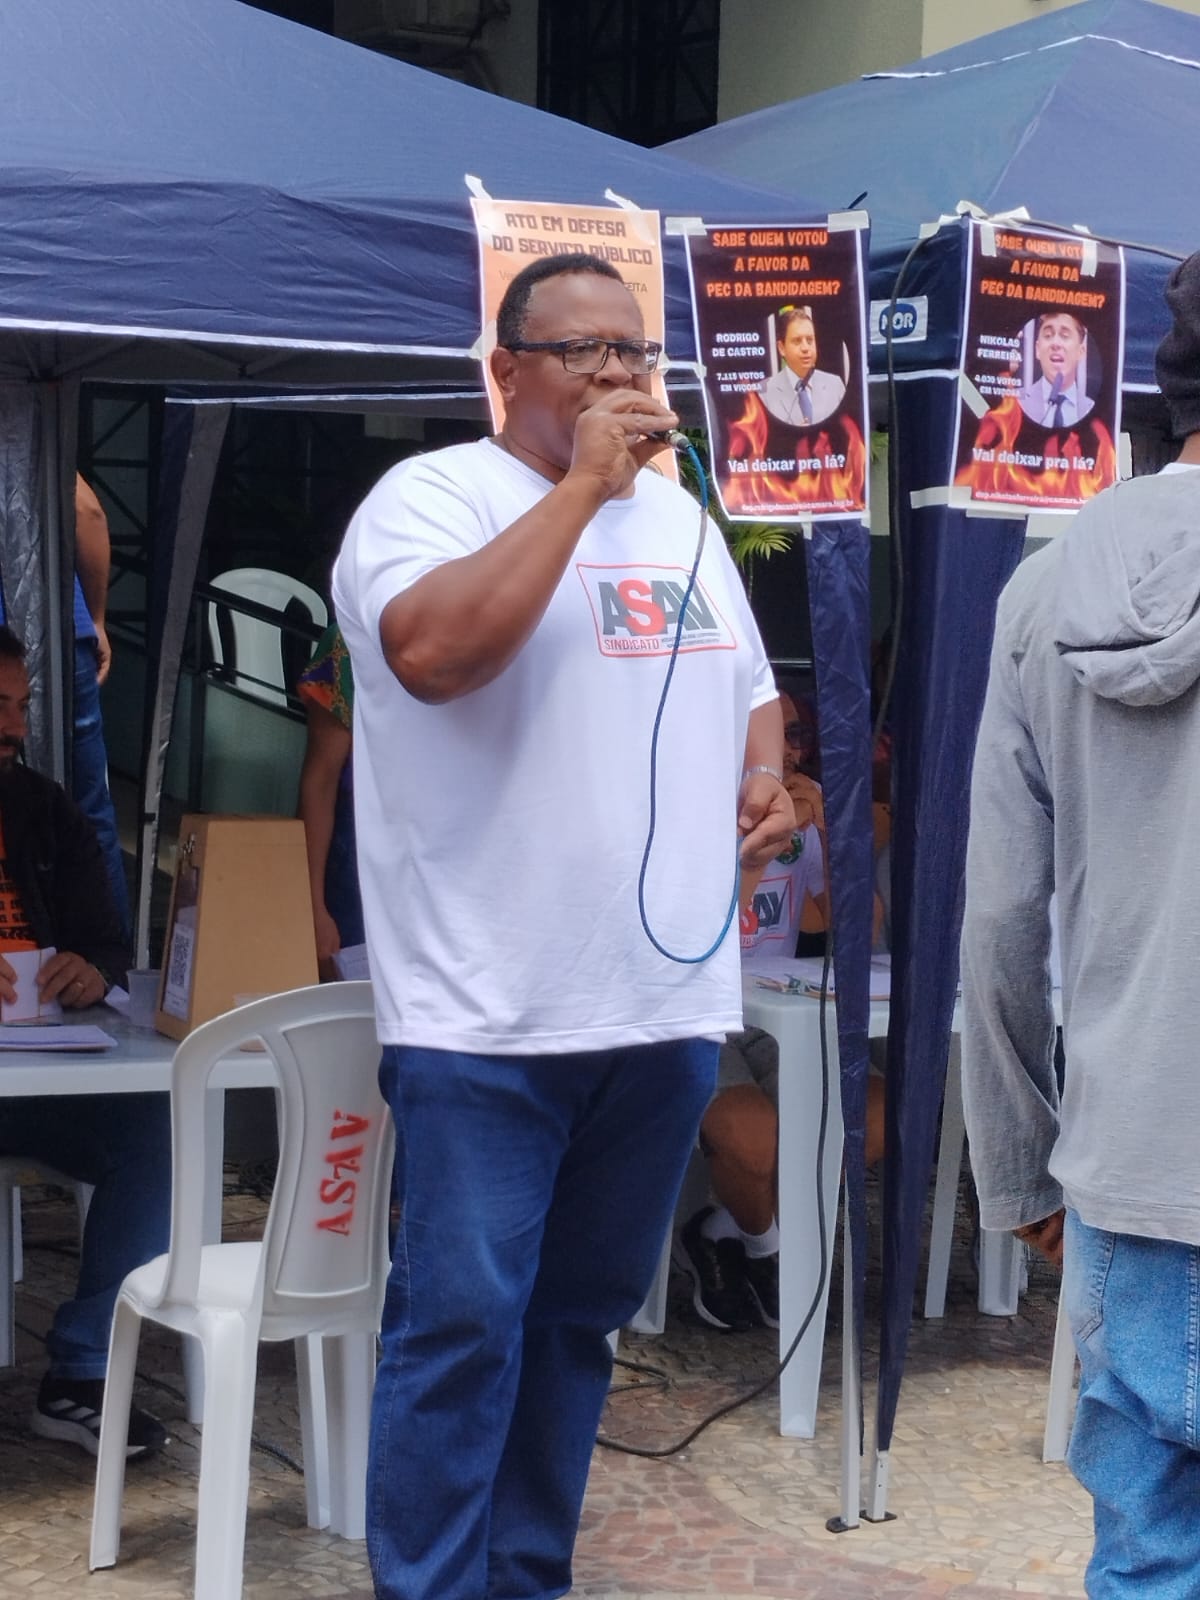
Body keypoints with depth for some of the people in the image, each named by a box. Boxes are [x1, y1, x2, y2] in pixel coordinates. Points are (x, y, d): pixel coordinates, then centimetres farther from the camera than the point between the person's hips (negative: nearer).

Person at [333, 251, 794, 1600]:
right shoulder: (431, 494, -6)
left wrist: (763, 775, 5)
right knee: (462, 1323, -6)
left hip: (666, 1000, 7)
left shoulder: (678, 516, 17)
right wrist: (583, 484, -19)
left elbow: (747, 687, 27)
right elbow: (433, 652, -25)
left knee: (582, 1317, 14)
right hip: (491, 1016, -7)